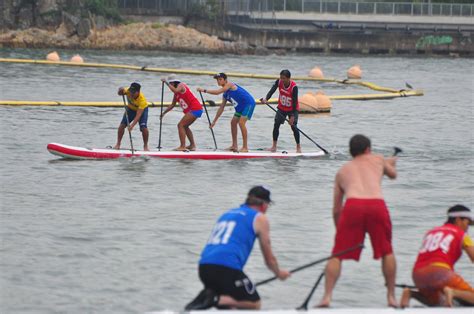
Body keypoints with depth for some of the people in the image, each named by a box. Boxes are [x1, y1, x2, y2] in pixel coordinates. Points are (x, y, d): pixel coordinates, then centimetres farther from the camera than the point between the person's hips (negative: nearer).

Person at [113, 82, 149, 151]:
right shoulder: (128, 91, -30)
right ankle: (118, 144, 4)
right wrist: (121, 90, -41)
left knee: (143, 127, -20)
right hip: (131, 108, 4)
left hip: (142, 109, -4)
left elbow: (138, 115, -43)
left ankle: (145, 146, -1)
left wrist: (132, 125, -52)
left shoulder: (142, 99, -40)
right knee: (122, 125, -8)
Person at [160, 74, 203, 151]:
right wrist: (163, 113, 24)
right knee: (185, 126, 23)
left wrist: (166, 83, -23)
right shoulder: (177, 94, 19)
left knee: (181, 125, -13)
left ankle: (183, 146, -18)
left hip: (195, 109, -10)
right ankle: (192, 145, 29)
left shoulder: (181, 85, -8)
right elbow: (172, 105, 26)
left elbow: (175, 90, -32)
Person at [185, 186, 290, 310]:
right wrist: (279, 273, 35)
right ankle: (214, 299, -16)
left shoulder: (227, 214, 29)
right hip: (227, 267, -7)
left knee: (229, 305, 20)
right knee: (254, 304, 7)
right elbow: (269, 259, 14)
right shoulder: (260, 218, 9)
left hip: (204, 267, 7)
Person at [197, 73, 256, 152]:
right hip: (241, 107, 10)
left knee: (241, 122, -18)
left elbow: (217, 92, -24)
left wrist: (204, 90, -21)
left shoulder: (229, 84, -14)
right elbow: (221, 108, 15)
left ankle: (245, 147, -14)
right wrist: (214, 121, 15)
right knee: (233, 122, 11)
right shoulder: (225, 95, 11)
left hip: (249, 103, -10)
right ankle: (234, 146, 17)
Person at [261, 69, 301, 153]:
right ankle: (274, 146, 5)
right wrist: (266, 99, -48)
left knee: (293, 126, -11)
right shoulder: (279, 82, -16)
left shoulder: (294, 87, -28)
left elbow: (295, 101, -27)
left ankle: (298, 146, 4)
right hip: (281, 108, 4)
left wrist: (292, 116, -28)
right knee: (276, 125, -4)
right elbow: (272, 90, -27)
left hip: (292, 109, -4)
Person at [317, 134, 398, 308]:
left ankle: (327, 297, -5)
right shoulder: (378, 159, 28)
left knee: (337, 254, 9)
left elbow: (336, 210, 28)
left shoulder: (342, 171, 29)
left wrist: (339, 230, 42)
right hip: (377, 204, 0)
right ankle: (391, 297, 21)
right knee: (387, 252, 22)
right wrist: (390, 163, 73)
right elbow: (393, 174, 51)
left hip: (353, 206, 0)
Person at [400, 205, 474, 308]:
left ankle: (410, 293, 4)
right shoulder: (461, 235, 12)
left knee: (435, 302, 31)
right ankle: (452, 292, -27)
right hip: (439, 271, -6)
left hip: (418, 276, 6)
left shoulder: (431, 232, 28)